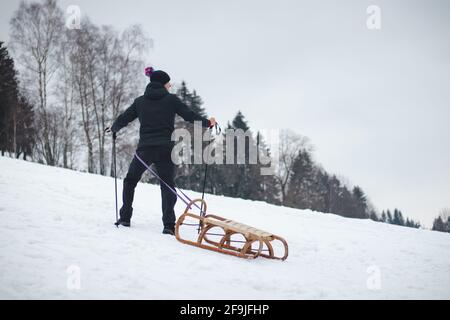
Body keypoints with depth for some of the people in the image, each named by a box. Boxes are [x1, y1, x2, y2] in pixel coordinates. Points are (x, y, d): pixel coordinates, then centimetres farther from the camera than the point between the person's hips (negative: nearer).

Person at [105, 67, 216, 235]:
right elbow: (190, 116, -1)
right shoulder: (171, 99, 1)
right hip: (165, 150, -1)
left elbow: (123, 119, 10)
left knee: (130, 180, 20)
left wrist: (113, 128, 31)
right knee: (167, 185, 5)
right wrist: (207, 122, 15)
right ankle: (169, 224, -9)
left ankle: (125, 218, 17)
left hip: (144, 149, 1)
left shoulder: (140, 101, 7)